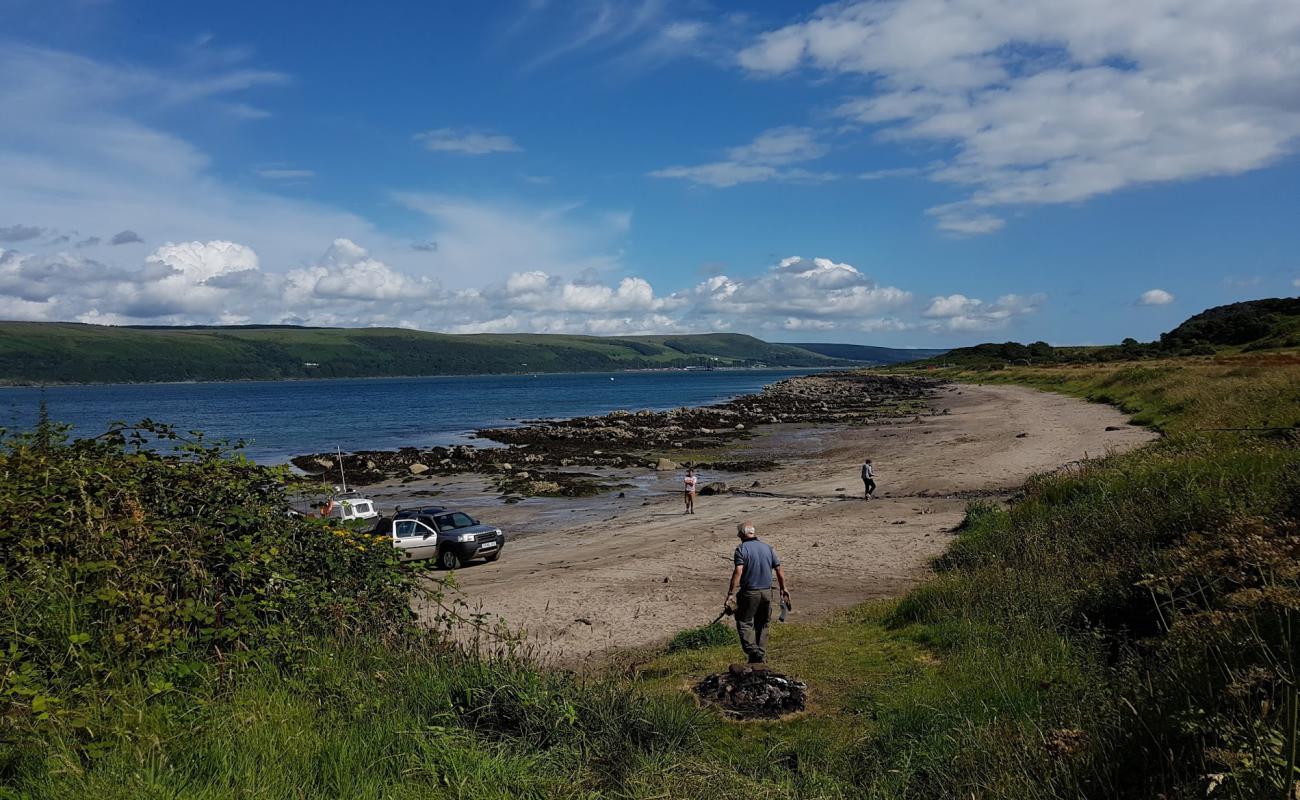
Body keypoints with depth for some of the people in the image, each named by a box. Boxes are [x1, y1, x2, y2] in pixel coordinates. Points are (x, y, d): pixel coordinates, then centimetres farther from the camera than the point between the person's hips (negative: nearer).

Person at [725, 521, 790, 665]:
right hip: (767, 592, 5)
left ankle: (753, 651, -13)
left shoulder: (742, 549, -8)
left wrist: (731, 594, -20)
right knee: (763, 625, 16)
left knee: (744, 622, 5)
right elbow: (779, 570, 8)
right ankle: (762, 657, 19)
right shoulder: (768, 548, 8)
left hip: (749, 592, -5)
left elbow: (738, 572, -19)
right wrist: (784, 589, 18)